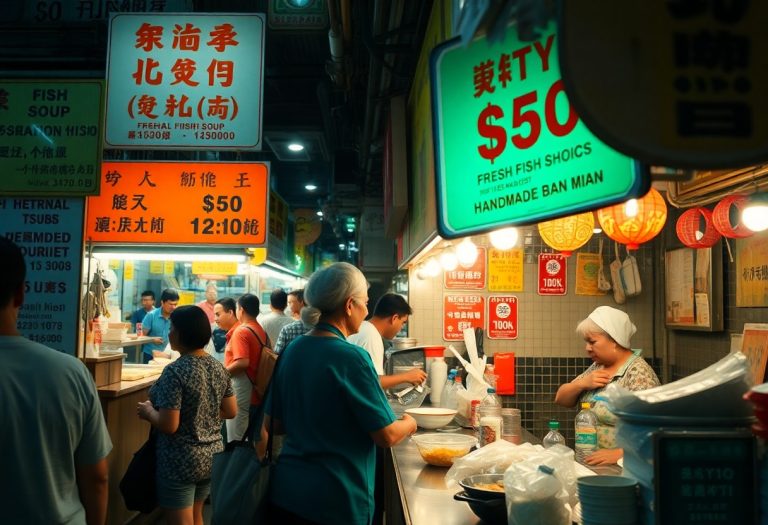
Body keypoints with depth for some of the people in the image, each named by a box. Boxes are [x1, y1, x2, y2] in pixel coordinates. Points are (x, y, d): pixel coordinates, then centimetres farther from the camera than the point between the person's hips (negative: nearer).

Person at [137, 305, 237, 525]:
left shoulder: (175, 371, -22)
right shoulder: (218, 367, -1)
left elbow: (168, 426, -23)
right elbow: (231, 412, 6)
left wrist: (148, 411, -6)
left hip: (180, 462, -7)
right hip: (212, 456, 7)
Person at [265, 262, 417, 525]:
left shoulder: (291, 351, 1)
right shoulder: (351, 357, -20)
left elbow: (274, 425, 9)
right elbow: (386, 436, -16)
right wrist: (409, 424, 5)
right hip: (335, 502, -7)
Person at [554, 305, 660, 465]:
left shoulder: (637, 372, -12)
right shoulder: (599, 366, 10)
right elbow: (561, 399, 13)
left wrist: (619, 453, -31)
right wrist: (582, 383, -4)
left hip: (623, 465, -7)